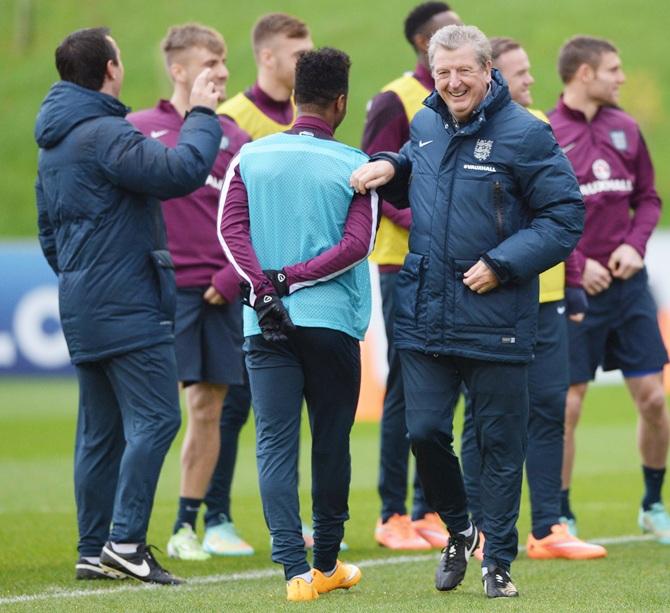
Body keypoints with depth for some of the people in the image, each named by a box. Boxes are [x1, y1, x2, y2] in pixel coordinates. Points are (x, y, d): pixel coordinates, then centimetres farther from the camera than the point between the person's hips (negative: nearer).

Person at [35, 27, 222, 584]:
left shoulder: (53, 145, 17)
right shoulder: (104, 135, -15)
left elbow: (48, 234, 25)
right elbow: (181, 171, -24)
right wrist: (201, 115, -10)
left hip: (81, 308, 10)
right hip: (128, 306, -10)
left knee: (101, 430, 12)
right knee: (154, 419, -10)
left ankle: (94, 550, 13)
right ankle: (126, 541, -16)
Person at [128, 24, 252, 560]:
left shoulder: (235, 139, 9)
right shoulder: (137, 130, 1)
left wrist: (231, 278, -5)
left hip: (219, 293, 4)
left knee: (208, 409, 6)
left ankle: (187, 525, 16)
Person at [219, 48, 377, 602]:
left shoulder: (251, 157, 4)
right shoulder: (354, 166, -2)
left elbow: (230, 228, -5)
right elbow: (357, 244, -10)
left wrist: (266, 289, -10)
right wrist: (291, 279, -7)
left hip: (267, 326, 1)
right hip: (333, 321, -1)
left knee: (275, 444, -1)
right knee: (331, 443, 12)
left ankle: (295, 570, -14)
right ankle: (327, 565, 23)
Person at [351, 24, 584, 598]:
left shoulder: (524, 135, -10)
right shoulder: (425, 125, 8)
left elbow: (565, 217, -9)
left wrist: (501, 265, -16)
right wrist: (388, 166, 6)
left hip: (495, 321, -5)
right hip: (424, 314, 5)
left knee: (500, 444, 4)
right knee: (425, 431, 2)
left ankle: (498, 561, 15)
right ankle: (459, 531, 26)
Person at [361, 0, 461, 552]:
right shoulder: (395, 101, -8)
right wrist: (419, 222, -24)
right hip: (407, 263, -7)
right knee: (407, 388, -5)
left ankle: (428, 511, 16)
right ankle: (393, 516, 1)